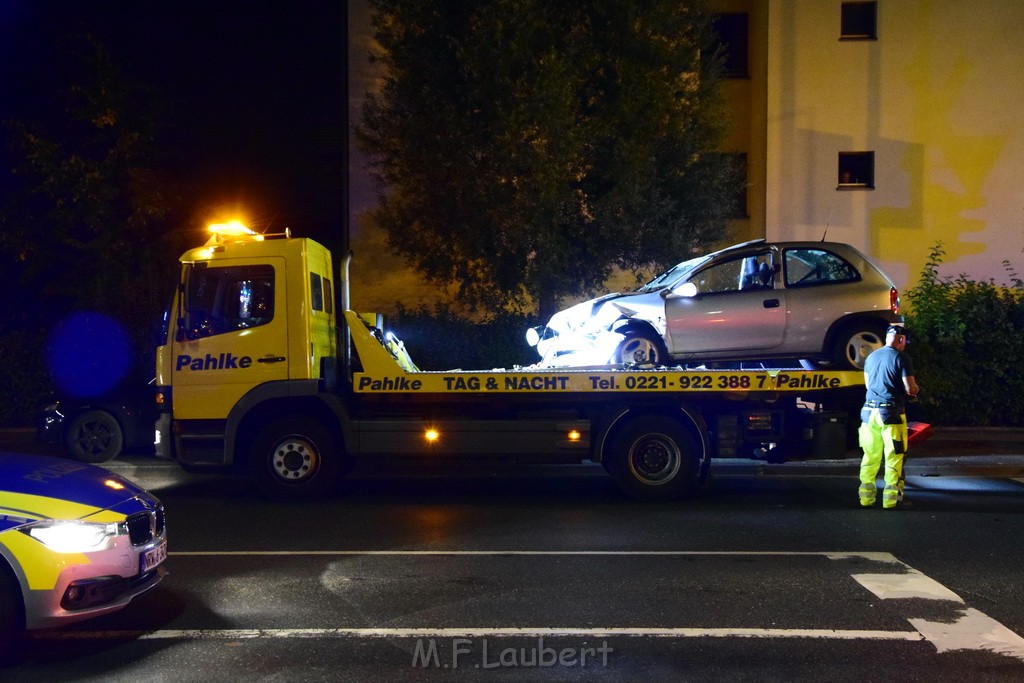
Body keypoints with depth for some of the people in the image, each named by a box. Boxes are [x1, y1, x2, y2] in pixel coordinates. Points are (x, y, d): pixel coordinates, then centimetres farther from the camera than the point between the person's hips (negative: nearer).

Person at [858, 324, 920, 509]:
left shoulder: (871, 357, 12)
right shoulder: (901, 358, -7)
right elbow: (910, 389, -10)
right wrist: (916, 388, 12)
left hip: (869, 411, 5)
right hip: (891, 412, -5)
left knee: (870, 455, 9)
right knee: (893, 456, 2)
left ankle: (866, 495, 11)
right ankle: (891, 497, 5)